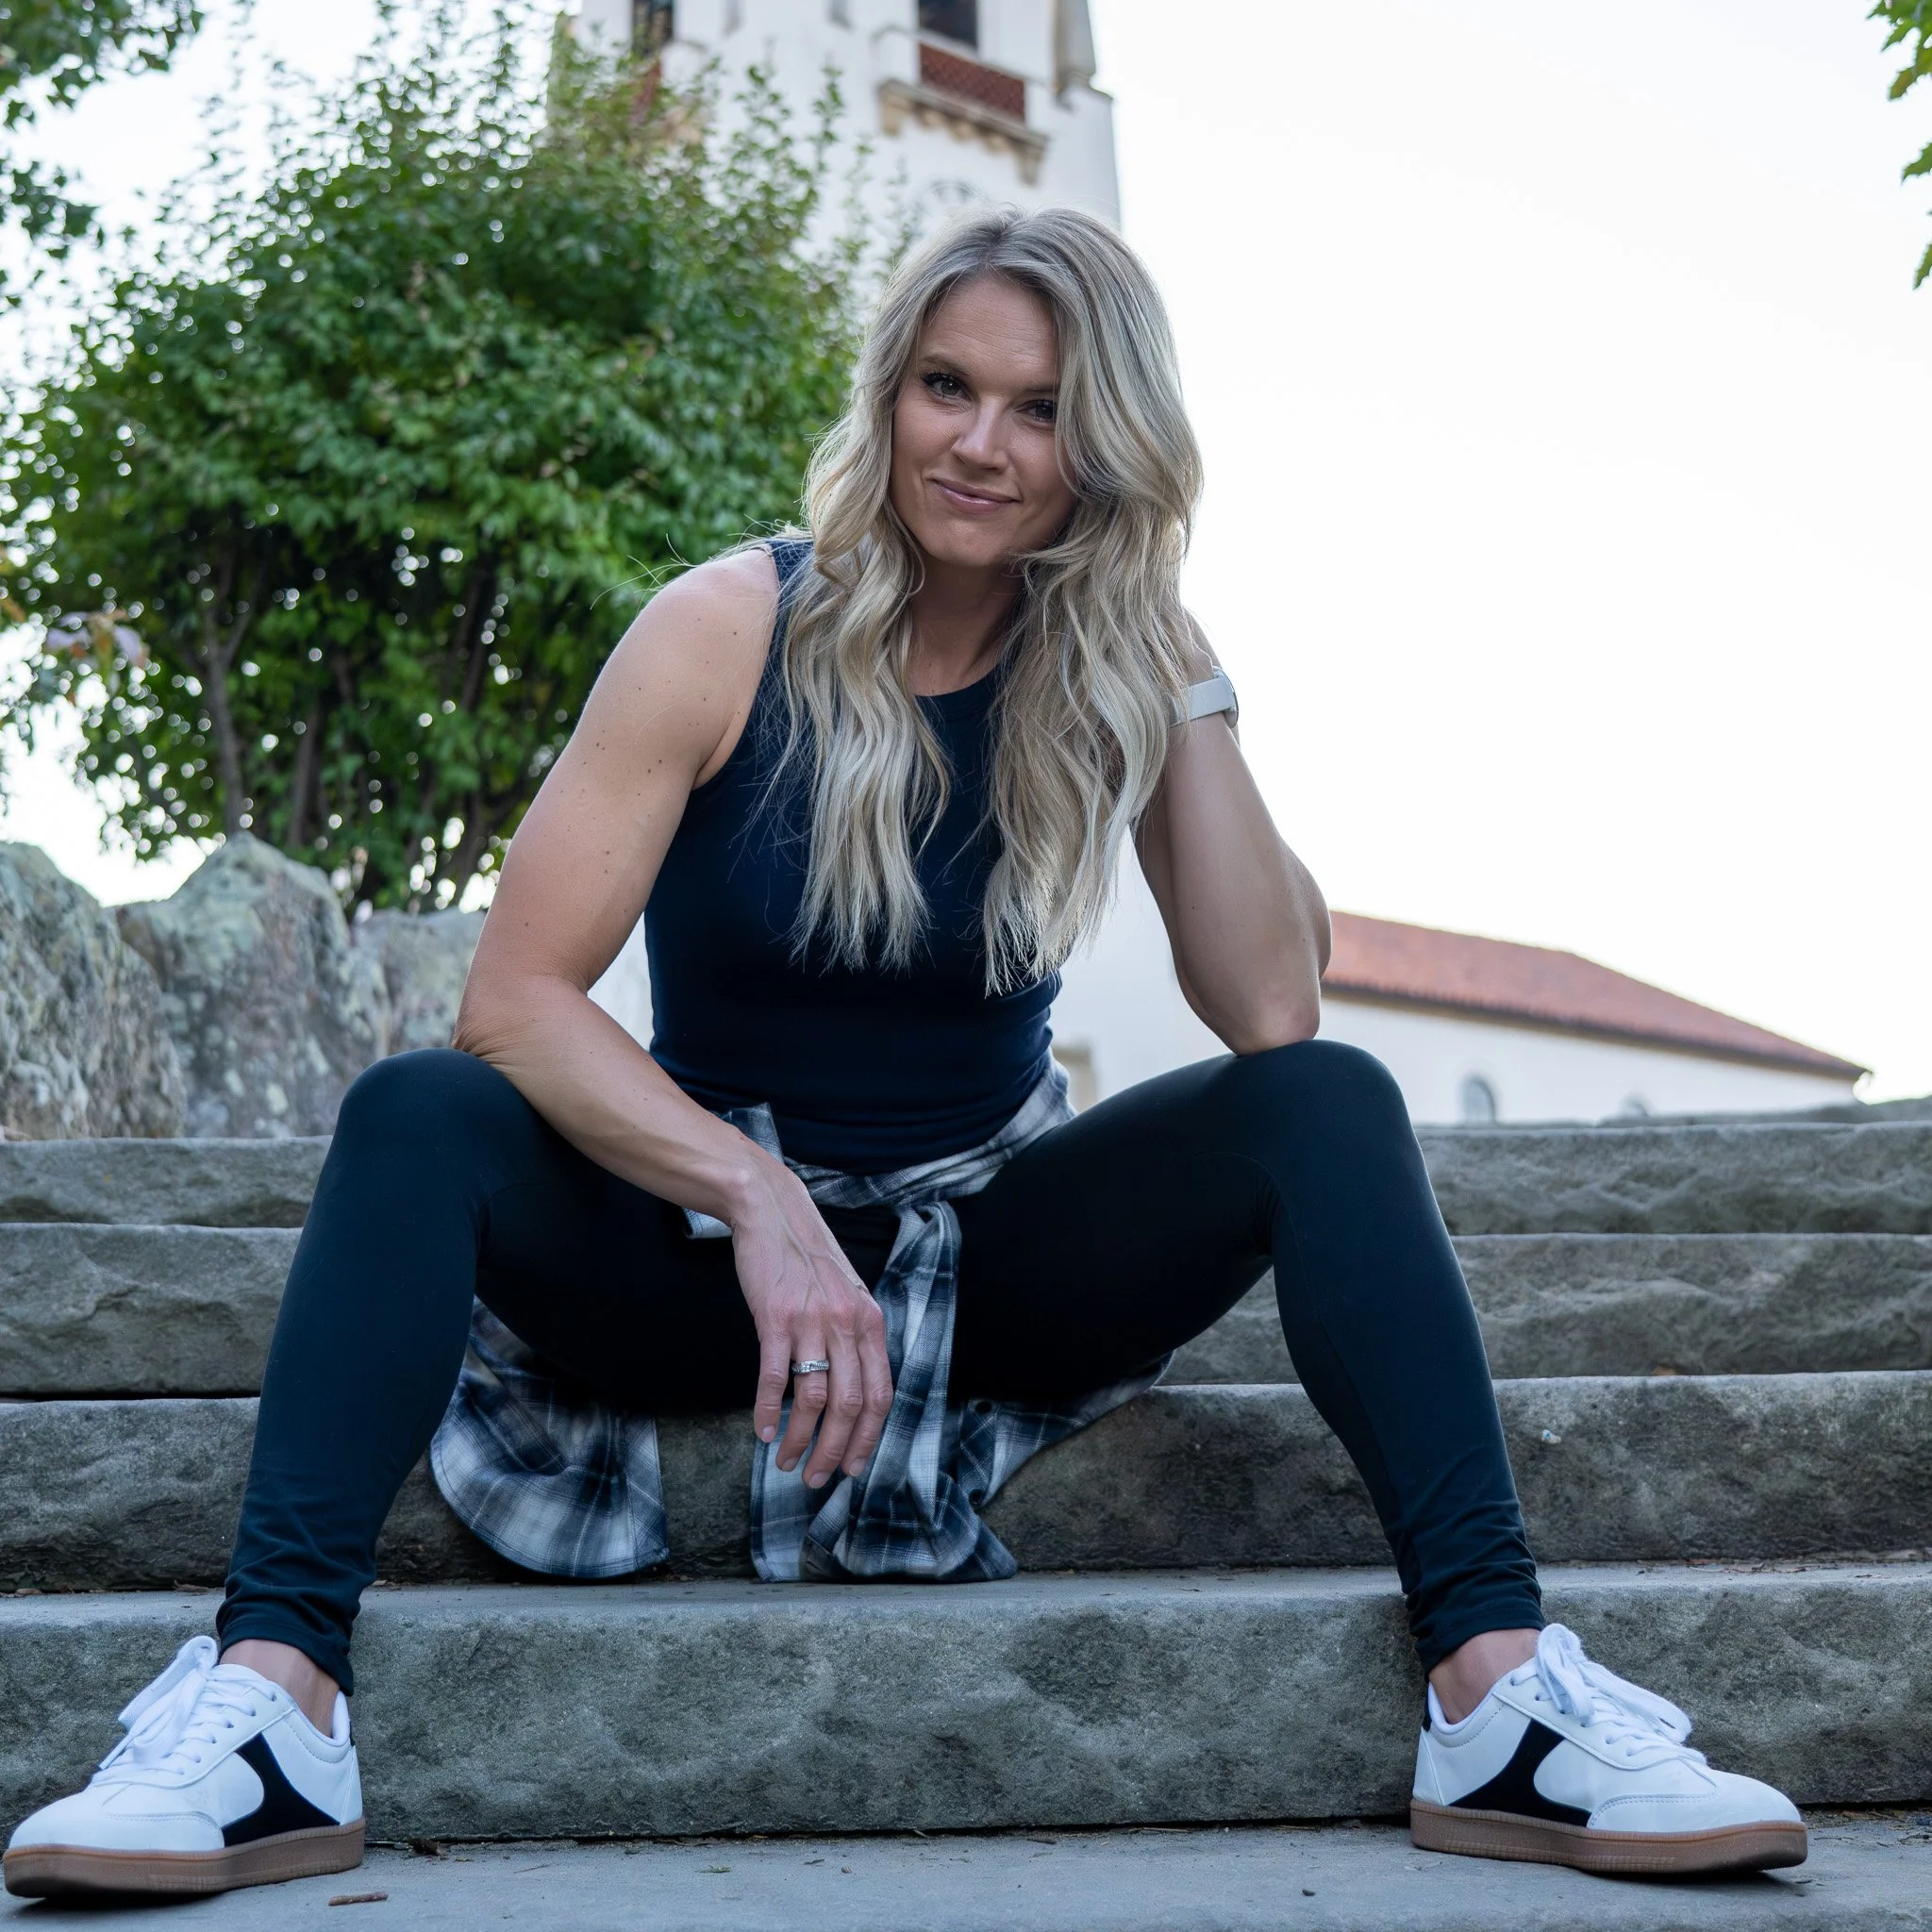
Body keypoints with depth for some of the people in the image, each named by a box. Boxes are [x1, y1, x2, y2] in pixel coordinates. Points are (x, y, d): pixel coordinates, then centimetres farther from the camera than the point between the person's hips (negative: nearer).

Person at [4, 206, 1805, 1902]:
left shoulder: (1109, 675, -4)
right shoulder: (734, 629, -11)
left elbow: (1272, 1012, -16)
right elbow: (514, 1000, -19)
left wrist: (1183, 683, -18)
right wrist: (765, 1207, -32)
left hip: (986, 1250, 2)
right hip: (706, 1251, -1)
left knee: (1331, 1104, -20)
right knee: (418, 1116, -27)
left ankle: (1499, 1686, -27)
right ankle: (273, 1691, -37)